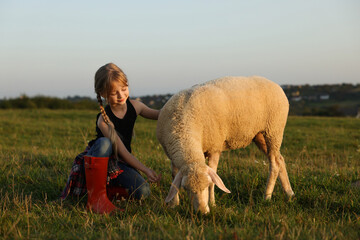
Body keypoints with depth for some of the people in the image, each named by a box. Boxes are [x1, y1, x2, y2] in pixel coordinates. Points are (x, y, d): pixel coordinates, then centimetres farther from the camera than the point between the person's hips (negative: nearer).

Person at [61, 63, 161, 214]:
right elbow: (122, 152, -24)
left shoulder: (134, 106, -5)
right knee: (104, 143, -40)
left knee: (143, 192, -22)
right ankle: (95, 196, -32)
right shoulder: (104, 120, -24)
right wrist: (145, 170, -28)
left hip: (120, 164, 5)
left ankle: (110, 186, 6)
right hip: (95, 162, -5)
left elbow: (160, 115, 8)